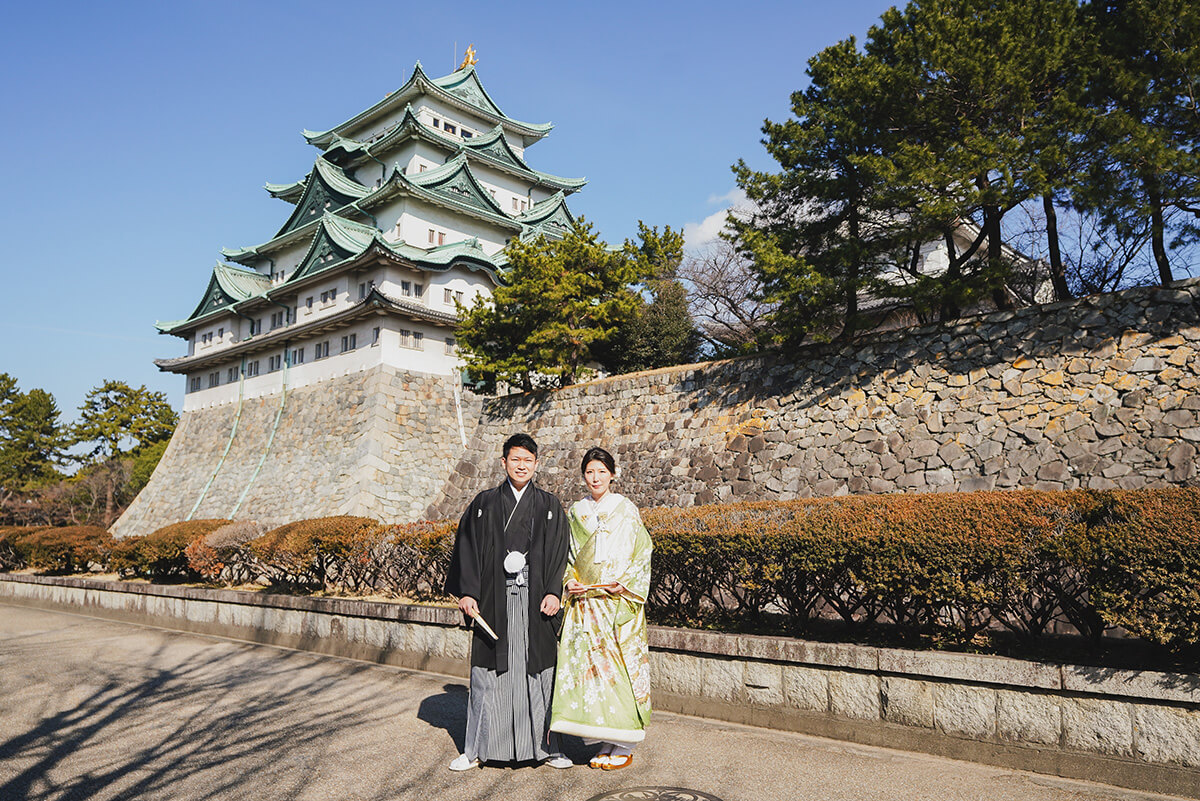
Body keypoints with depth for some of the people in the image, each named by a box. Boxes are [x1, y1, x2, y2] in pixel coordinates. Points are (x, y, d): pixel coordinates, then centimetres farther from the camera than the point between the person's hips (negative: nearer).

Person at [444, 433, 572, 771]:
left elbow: (558, 552, 3)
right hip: (494, 599, 0)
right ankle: (476, 749, 15)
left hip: (535, 600, 0)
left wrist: (553, 592, -9)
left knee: (539, 671, 4)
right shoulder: (484, 503, 7)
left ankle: (546, 745, 17)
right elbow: (468, 549, 3)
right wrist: (467, 592, -6)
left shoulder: (549, 506, 8)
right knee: (488, 674, 4)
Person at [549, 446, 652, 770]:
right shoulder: (575, 512, 11)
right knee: (590, 663, 1)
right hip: (585, 602, 3)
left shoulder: (626, 510, 2)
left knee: (621, 664, -3)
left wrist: (624, 583, -13)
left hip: (620, 602, -3)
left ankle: (624, 747, 8)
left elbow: (642, 552, 0)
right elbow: (567, 554, 15)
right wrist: (570, 581, -3)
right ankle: (606, 743, 14)